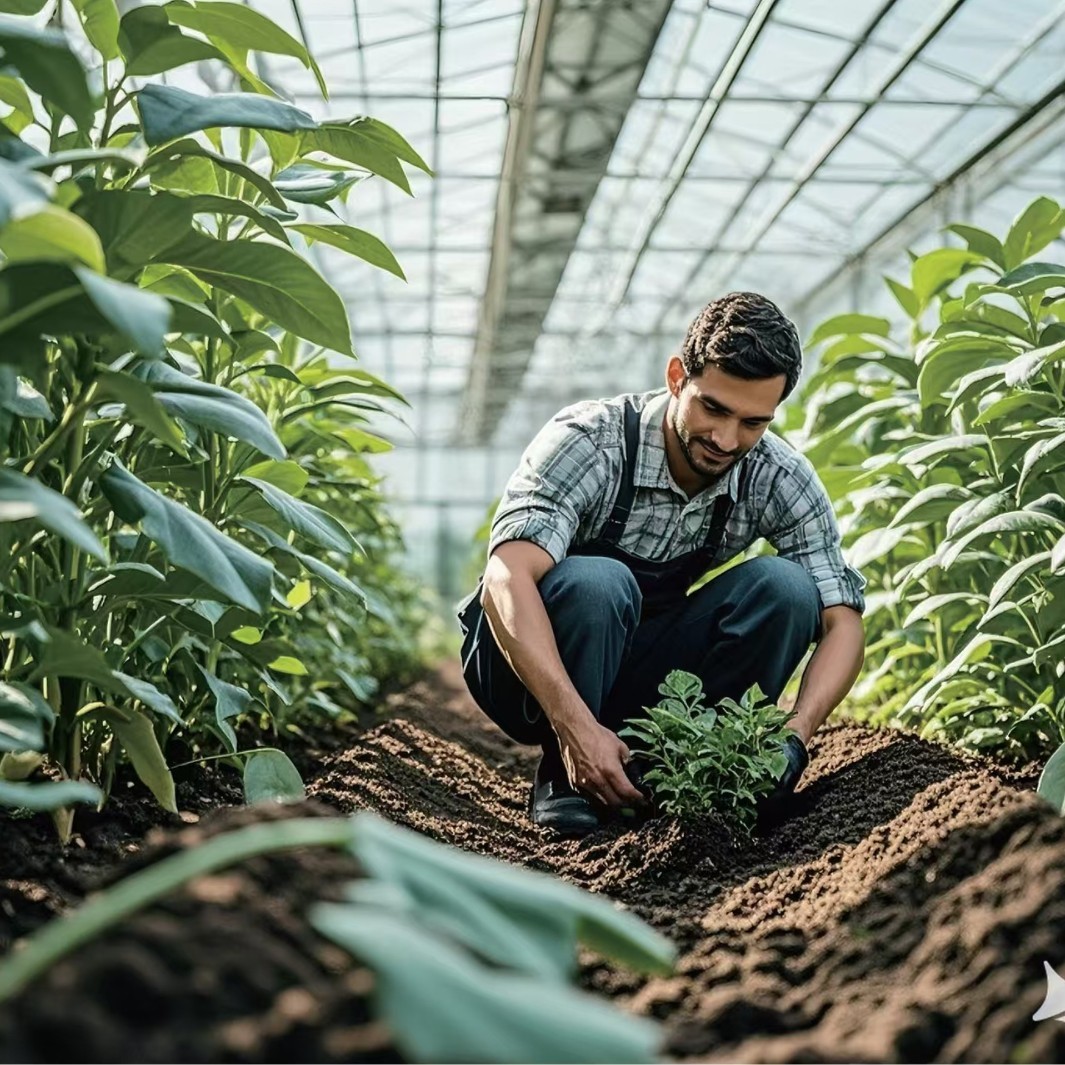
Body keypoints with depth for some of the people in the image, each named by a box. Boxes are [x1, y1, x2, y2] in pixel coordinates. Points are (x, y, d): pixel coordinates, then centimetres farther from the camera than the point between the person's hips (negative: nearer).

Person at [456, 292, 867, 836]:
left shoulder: (780, 480, -13)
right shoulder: (588, 442, -27)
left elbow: (843, 620, -14)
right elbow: (506, 581, -40)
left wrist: (794, 737, -32)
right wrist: (576, 726, -51)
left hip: (639, 676, 4)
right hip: (527, 665, -3)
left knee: (783, 586, -20)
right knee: (596, 583, -36)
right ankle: (562, 775, -13)